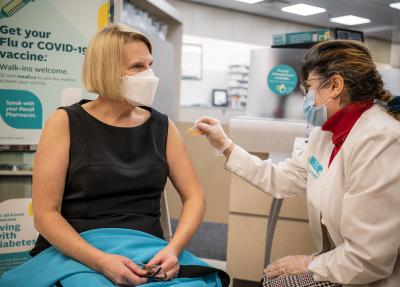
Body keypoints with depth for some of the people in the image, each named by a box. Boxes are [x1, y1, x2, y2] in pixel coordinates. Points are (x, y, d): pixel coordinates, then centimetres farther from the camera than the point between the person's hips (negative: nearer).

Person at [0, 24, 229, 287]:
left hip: (148, 252, 3)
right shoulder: (66, 123, -3)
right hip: (76, 253, -3)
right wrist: (101, 261, -22)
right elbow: (45, 213, -8)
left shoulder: (162, 126, 6)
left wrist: (173, 249, -15)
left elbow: (195, 197, 4)